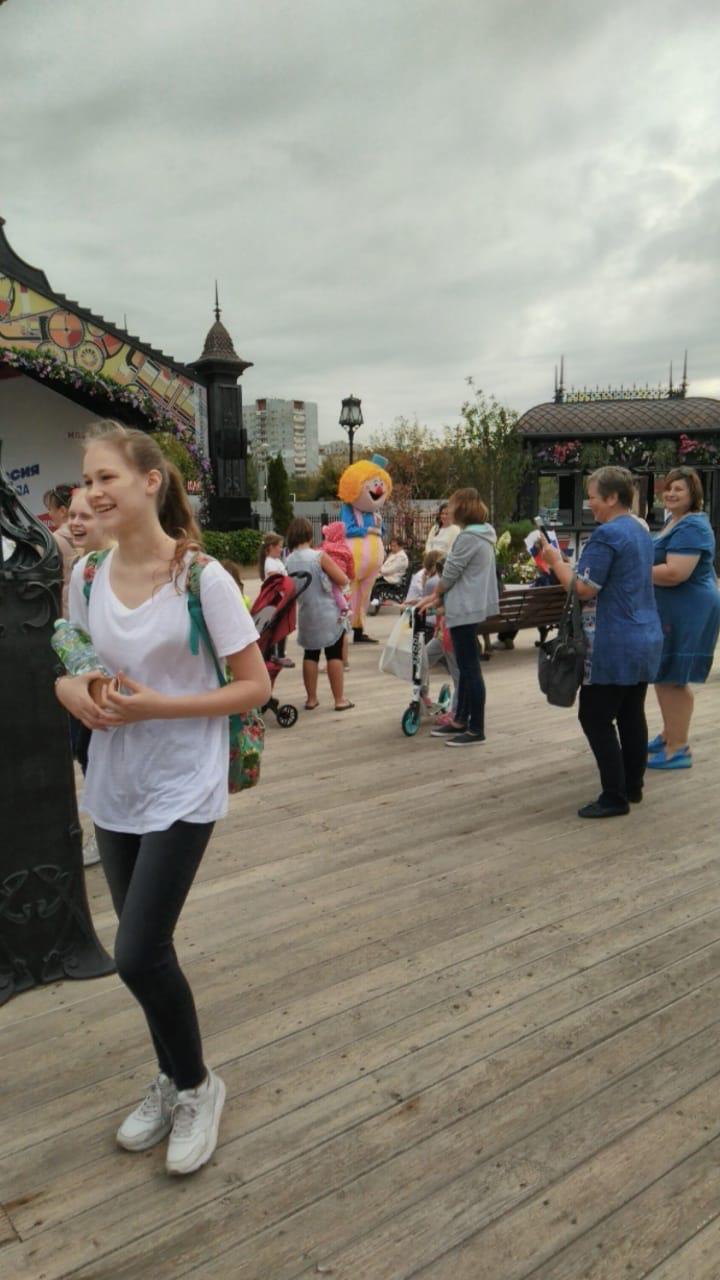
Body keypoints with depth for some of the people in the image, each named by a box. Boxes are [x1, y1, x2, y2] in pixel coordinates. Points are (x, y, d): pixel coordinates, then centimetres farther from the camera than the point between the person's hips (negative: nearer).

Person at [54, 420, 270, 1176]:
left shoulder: (202, 577, -16)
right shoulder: (87, 575, 0)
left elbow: (256, 687, -13)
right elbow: (71, 667, 14)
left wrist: (156, 706, -21)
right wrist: (75, 693, -10)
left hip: (182, 789, -5)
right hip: (113, 787, 5)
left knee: (139, 954, -6)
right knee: (143, 948, 15)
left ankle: (196, 1085, 23)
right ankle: (171, 1081, 39)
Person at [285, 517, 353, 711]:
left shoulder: (288, 562, 0)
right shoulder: (319, 556, -14)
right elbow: (343, 580, -10)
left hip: (306, 615, 4)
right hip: (328, 614, -4)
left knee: (310, 654, 14)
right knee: (334, 655, 3)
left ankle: (311, 699, 17)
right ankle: (339, 699, 7)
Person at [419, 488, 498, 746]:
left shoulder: (468, 537, -18)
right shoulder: (482, 535, 14)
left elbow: (451, 573, -12)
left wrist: (436, 593, 7)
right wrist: (440, 598, 15)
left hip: (465, 609, -11)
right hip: (471, 607, 11)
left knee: (470, 668, -5)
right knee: (465, 667, 16)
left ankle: (476, 729, 1)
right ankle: (461, 720, 25)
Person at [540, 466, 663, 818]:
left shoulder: (607, 535, -17)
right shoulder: (641, 531, 14)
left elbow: (584, 589, -19)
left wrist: (555, 560, -5)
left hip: (613, 646, -9)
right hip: (646, 640, 10)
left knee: (596, 719, -3)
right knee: (631, 715, 14)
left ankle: (615, 796, -1)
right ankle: (633, 786, 22)